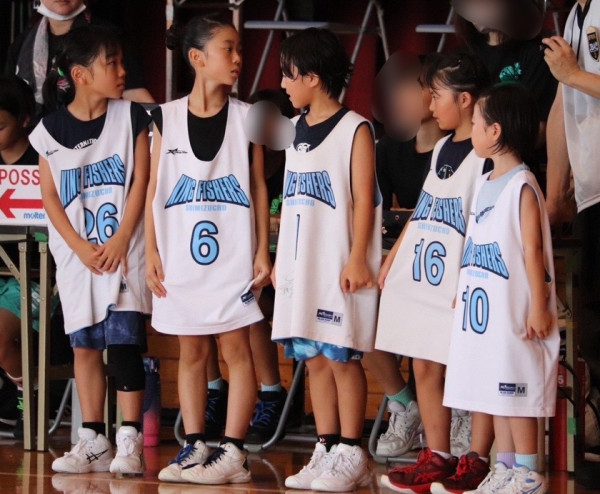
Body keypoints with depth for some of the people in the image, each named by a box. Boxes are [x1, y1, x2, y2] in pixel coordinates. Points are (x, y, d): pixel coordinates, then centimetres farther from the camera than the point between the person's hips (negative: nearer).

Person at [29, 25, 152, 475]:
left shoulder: (131, 116, -1)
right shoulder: (51, 130, 1)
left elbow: (140, 183, -3)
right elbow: (50, 197, 2)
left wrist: (120, 241, -11)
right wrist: (81, 248, -8)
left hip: (123, 250, -2)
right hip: (76, 255, 2)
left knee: (123, 340, -10)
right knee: (85, 345, 6)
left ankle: (130, 440, -7)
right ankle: (93, 441, 13)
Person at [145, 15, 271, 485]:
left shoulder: (245, 117, 1)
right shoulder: (168, 117, 2)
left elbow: (259, 186, 2)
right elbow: (154, 188, 5)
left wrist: (263, 251, -3)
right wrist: (152, 252, 0)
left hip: (233, 255, -2)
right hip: (181, 257, 2)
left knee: (236, 348, -2)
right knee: (191, 351, 8)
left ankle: (233, 452, -1)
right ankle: (194, 447, 15)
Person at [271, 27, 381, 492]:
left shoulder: (355, 130, -8)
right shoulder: (298, 129, 14)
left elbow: (364, 199, -11)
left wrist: (357, 258, -16)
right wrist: (279, 257, 15)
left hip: (339, 262, -7)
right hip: (302, 263, 7)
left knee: (341, 357, -4)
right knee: (314, 358, 8)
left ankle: (351, 456, 1)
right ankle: (326, 450, 13)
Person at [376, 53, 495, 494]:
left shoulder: (484, 155, -12)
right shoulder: (441, 149, 16)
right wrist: (392, 259, 20)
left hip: (461, 285, -9)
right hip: (421, 276, 9)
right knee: (425, 366, 10)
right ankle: (438, 458, 17)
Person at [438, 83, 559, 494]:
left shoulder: (521, 186, -13)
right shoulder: (485, 184, 13)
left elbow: (532, 250, -15)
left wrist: (539, 307, -16)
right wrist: (462, 289, 18)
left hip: (511, 309, -9)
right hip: (482, 306, 9)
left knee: (516, 390, -5)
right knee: (496, 393, 11)